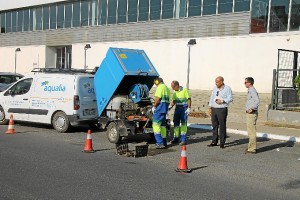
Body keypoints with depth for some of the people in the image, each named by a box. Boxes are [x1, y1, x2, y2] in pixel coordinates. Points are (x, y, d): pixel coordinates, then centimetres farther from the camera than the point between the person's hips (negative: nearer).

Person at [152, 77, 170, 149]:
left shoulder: (160, 87, -7)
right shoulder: (167, 88, 22)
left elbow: (158, 98, -17)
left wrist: (154, 106, -8)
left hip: (160, 108, -10)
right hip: (165, 108, 10)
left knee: (156, 124, -9)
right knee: (163, 125, 14)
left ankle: (160, 143, -15)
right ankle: (164, 142, 17)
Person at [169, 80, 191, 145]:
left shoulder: (184, 90, -10)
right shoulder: (175, 92, 10)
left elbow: (189, 99, -10)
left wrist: (189, 108, -16)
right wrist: (170, 106, 0)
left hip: (184, 108, -7)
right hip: (177, 108, 7)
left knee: (183, 123, -8)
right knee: (176, 123, 9)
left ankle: (183, 139, -7)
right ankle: (176, 138, 21)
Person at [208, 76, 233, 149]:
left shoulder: (227, 88, -5)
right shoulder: (215, 88, 11)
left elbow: (230, 99, -8)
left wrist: (222, 101, -20)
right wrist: (210, 108, 12)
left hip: (222, 110, -5)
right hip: (214, 109, 5)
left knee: (222, 126, -2)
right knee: (214, 126, 9)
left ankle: (222, 143, 5)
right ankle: (214, 141, 17)